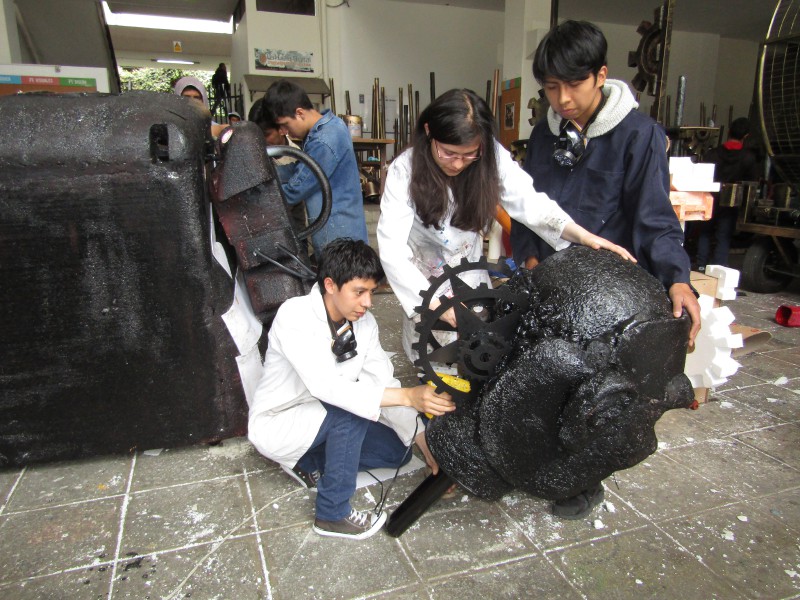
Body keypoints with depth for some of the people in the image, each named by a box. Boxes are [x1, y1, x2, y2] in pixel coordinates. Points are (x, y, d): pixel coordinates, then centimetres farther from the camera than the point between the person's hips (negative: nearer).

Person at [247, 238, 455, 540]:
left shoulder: (365, 323, -9)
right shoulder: (294, 316, -28)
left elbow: (383, 385, -8)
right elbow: (323, 385, -41)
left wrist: (425, 442, -15)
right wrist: (408, 396, -47)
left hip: (327, 418, 7)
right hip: (276, 423, -7)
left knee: (397, 452, -2)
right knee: (351, 412, -31)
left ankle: (308, 462, 9)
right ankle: (333, 515, -15)